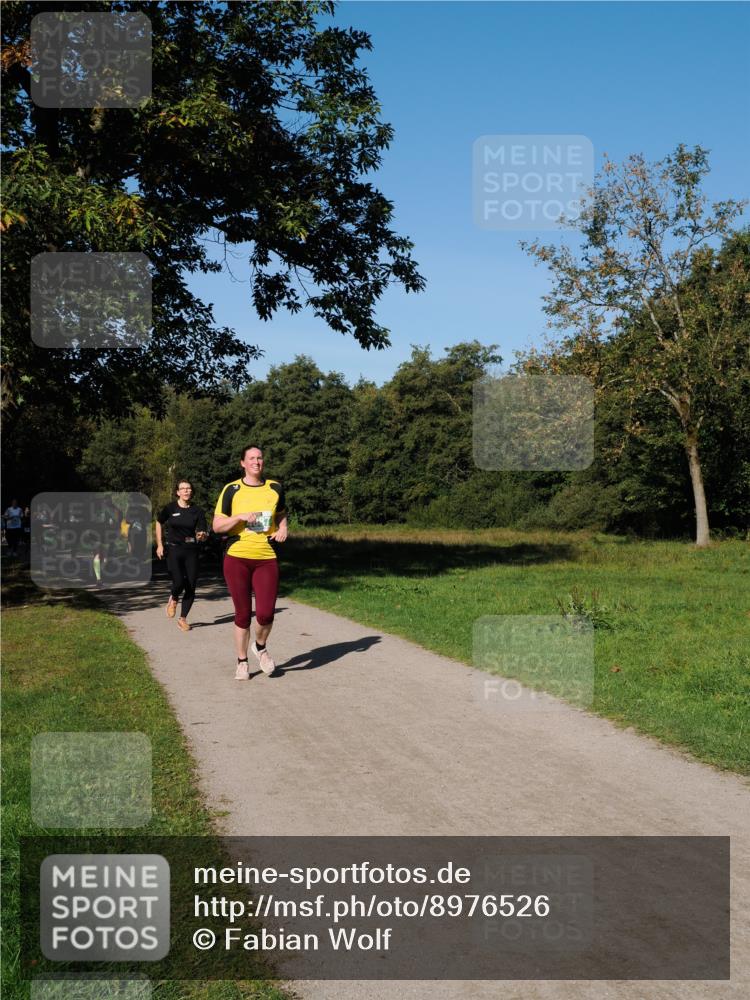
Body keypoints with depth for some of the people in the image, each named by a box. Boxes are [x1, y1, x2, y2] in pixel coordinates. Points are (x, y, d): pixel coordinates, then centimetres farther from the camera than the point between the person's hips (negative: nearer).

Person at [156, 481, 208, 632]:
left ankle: (183, 619, 18)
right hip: (173, 550, -2)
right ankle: (173, 599, 19)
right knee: (179, 582, -18)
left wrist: (202, 536, -24)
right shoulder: (170, 508, -2)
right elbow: (159, 523, 14)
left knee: (191, 587, 0)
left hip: (191, 551, 2)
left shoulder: (197, 511, 1)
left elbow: (203, 532, 0)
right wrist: (159, 545, 9)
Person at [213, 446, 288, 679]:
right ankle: (242, 662, 23)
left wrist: (282, 528, 4)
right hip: (237, 558, -1)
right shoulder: (231, 490, -1)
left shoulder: (275, 488, 6)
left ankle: (260, 647, 23)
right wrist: (240, 516, -17)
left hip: (267, 559, 1)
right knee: (242, 614, 4)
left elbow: (281, 513, 24)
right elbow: (217, 526, -2)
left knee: (265, 614, -9)